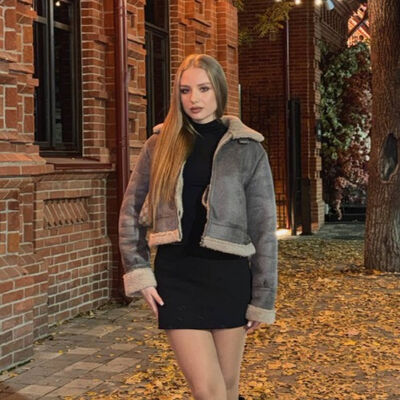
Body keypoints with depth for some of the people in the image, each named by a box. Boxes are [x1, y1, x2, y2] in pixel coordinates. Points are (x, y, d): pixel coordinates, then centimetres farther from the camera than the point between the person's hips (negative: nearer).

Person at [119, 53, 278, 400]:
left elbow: (263, 227, 0)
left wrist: (263, 299, -1)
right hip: (176, 276, 1)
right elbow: (131, 210, 11)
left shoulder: (247, 148, 0)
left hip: (228, 275, 0)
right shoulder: (160, 144, 6)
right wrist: (139, 273, 1)